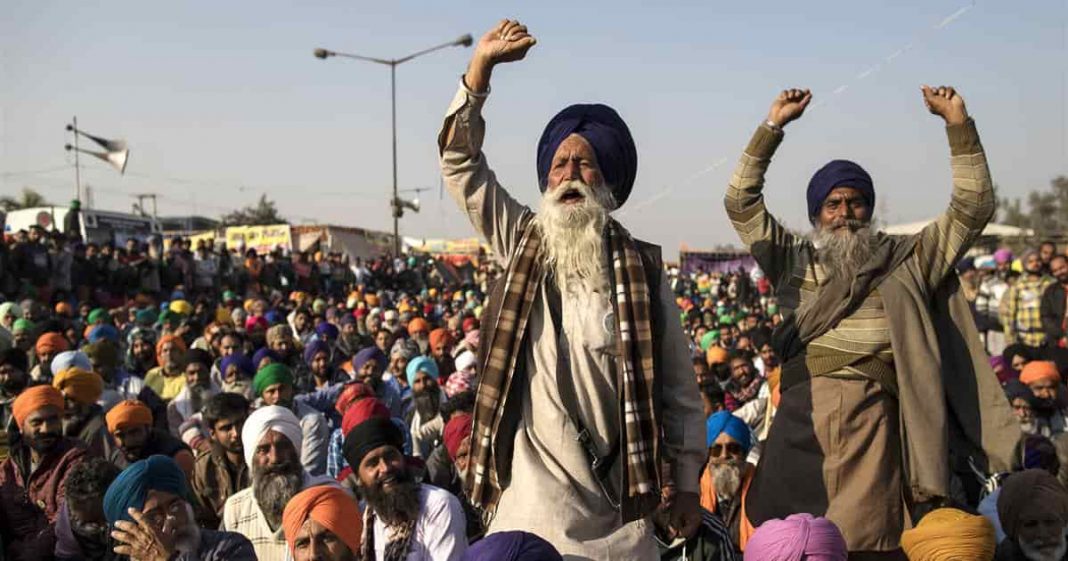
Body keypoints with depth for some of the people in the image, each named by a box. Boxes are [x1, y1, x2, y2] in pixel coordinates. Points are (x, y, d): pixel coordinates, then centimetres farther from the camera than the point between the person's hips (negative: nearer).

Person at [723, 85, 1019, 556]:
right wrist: (773, 126, 10)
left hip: (872, 411, -1)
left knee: (864, 542, -8)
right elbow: (741, 203, 16)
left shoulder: (905, 260, 20)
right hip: (803, 411, 1)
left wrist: (958, 124, 8)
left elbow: (973, 209, 16)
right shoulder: (795, 261, 20)